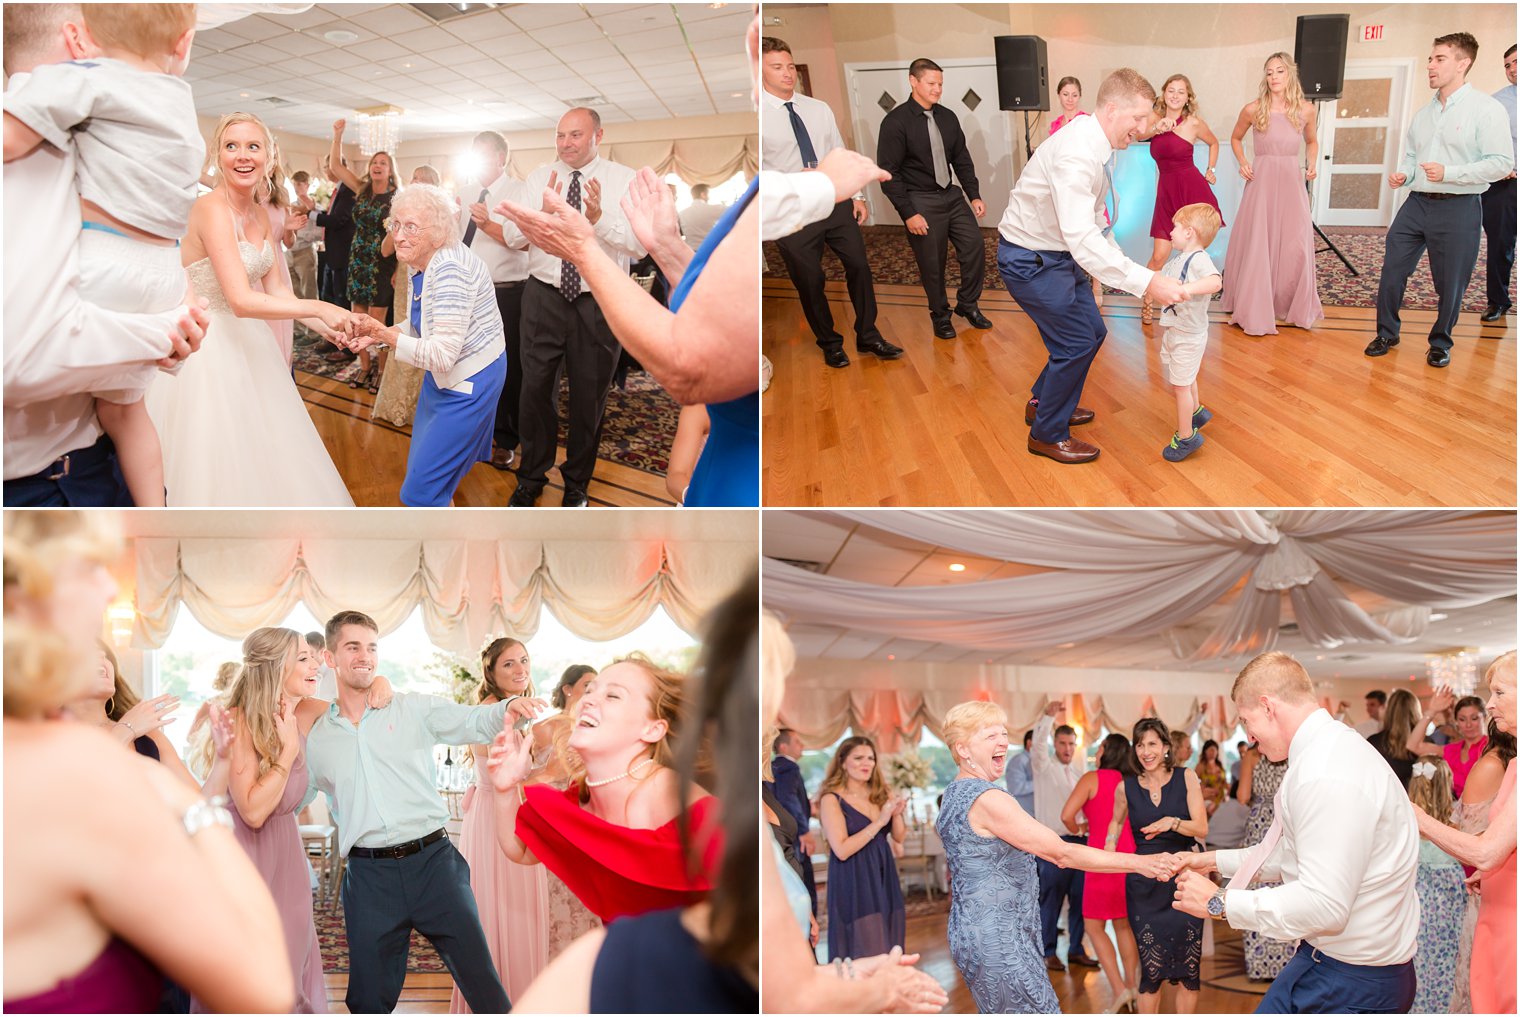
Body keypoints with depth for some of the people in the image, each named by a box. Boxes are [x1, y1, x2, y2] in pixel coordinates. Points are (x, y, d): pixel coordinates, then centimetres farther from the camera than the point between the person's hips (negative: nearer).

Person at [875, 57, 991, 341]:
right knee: (932, 264, 3)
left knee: (975, 249, 3)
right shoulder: (896, 122, -12)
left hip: (952, 195, 5)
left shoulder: (947, 118, 5)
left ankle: (967, 304, 25)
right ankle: (940, 315, 25)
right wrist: (908, 214, -17)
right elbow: (888, 173, -13)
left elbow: (962, 160, 13)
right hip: (921, 203, -5)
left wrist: (974, 196, 6)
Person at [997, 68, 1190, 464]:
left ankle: (1044, 403, 37)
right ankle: (1047, 435, 13)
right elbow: (1080, 237, -39)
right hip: (1029, 260, -10)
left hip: (1057, 253, 10)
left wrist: (1116, 265, 9)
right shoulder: (1076, 153, -30)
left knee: (1092, 331, 16)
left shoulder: (1094, 144, 2)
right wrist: (1147, 282, -40)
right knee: (1076, 342, -5)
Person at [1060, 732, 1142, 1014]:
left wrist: (1076, 829, 5)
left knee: (1094, 925, 5)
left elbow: (1067, 814, -14)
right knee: (1124, 925, 18)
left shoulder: (1092, 778, -6)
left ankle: (1119, 989, -4)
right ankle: (1131, 986, 19)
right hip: (1133, 858, 5)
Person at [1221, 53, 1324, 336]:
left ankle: (1295, 307, 19)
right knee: (1256, 246, 1)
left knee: (1295, 246, 2)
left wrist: (1312, 164, 2)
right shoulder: (1253, 109, -3)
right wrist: (1242, 162, -1)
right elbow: (1235, 138, 15)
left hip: (1292, 182, 2)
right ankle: (1253, 310, 12)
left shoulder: (1306, 109, 2)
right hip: (1261, 181, -2)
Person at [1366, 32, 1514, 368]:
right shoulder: (1423, 113, 12)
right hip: (1416, 203, 5)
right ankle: (1387, 334, 22)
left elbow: (1502, 162, -13)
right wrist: (1402, 174, -1)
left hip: (1459, 208, -5)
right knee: (1391, 270, 5)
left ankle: (1440, 344, 23)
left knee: (1450, 283, 4)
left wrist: (1449, 173, -22)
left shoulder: (1486, 108, -8)